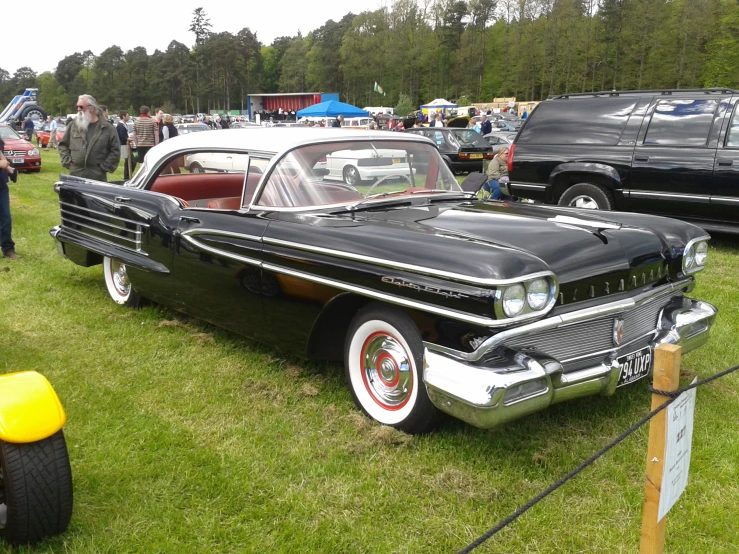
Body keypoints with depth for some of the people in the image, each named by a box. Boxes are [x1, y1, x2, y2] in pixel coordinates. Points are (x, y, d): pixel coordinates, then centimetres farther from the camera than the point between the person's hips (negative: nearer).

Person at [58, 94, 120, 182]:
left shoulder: (107, 128, 0)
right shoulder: (73, 125, 10)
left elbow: (115, 151, 0)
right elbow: (63, 145, 18)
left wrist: (104, 167, -5)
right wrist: (67, 161, 6)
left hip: (97, 177, -3)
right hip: (75, 175, 3)